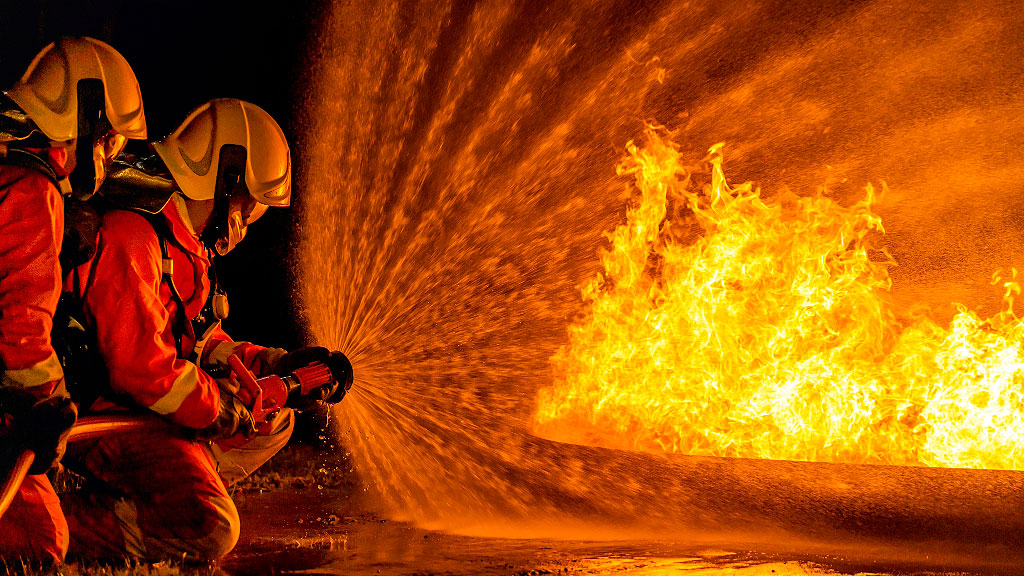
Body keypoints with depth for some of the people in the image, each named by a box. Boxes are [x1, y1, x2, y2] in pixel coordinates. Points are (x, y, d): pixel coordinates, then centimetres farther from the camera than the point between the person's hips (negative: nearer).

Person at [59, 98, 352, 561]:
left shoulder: (186, 246, 14)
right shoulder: (129, 237, -21)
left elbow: (205, 344, 20)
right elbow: (141, 364, -28)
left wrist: (282, 365, 9)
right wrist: (221, 410, -16)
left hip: (148, 407, 10)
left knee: (274, 422, 14)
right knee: (208, 532, -23)